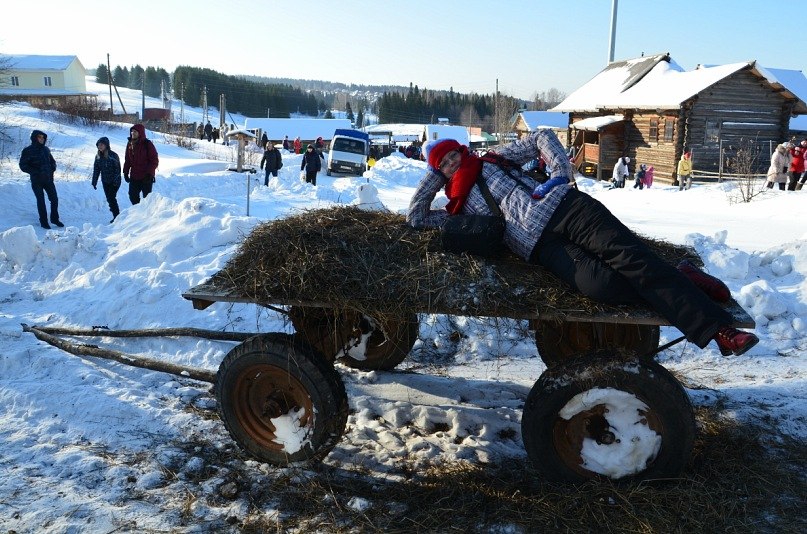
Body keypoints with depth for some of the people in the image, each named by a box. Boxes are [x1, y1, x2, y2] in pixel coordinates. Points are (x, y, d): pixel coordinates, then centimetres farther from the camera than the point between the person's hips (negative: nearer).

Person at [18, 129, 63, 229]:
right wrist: (35, 172, -16)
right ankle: (43, 222, 10)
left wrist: (52, 169, 3)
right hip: (36, 181, -4)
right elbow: (23, 165, -7)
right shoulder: (27, 151, -6)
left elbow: (52, 161, 22)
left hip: (48, 179, 4)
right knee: (41, 201, 1)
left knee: (54, 199, 4)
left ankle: (54, 219, 20)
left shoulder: (46, 149, 9)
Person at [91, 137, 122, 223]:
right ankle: (116, 216, 17)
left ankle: (117, 216, -4)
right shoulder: (98, 156, 3)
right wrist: (94, 182, 5)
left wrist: (115, 181, -19)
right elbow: (96, 170, 8)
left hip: (114, 181, -6)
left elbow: (118, 169, -13)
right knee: (109, 199, 7)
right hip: (105, 182, 6)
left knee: (112, 198, -13)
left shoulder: (113, 156, -13)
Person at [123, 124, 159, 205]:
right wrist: (125, 172, 9)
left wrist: (149, 173, -17)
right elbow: (127, 160, 16)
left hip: (146, 178, -6)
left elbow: (155, 160, -11)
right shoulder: (130, 144, 8)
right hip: (134, 177, 6)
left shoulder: (147, 144, -10)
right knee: (133, 196, 10)